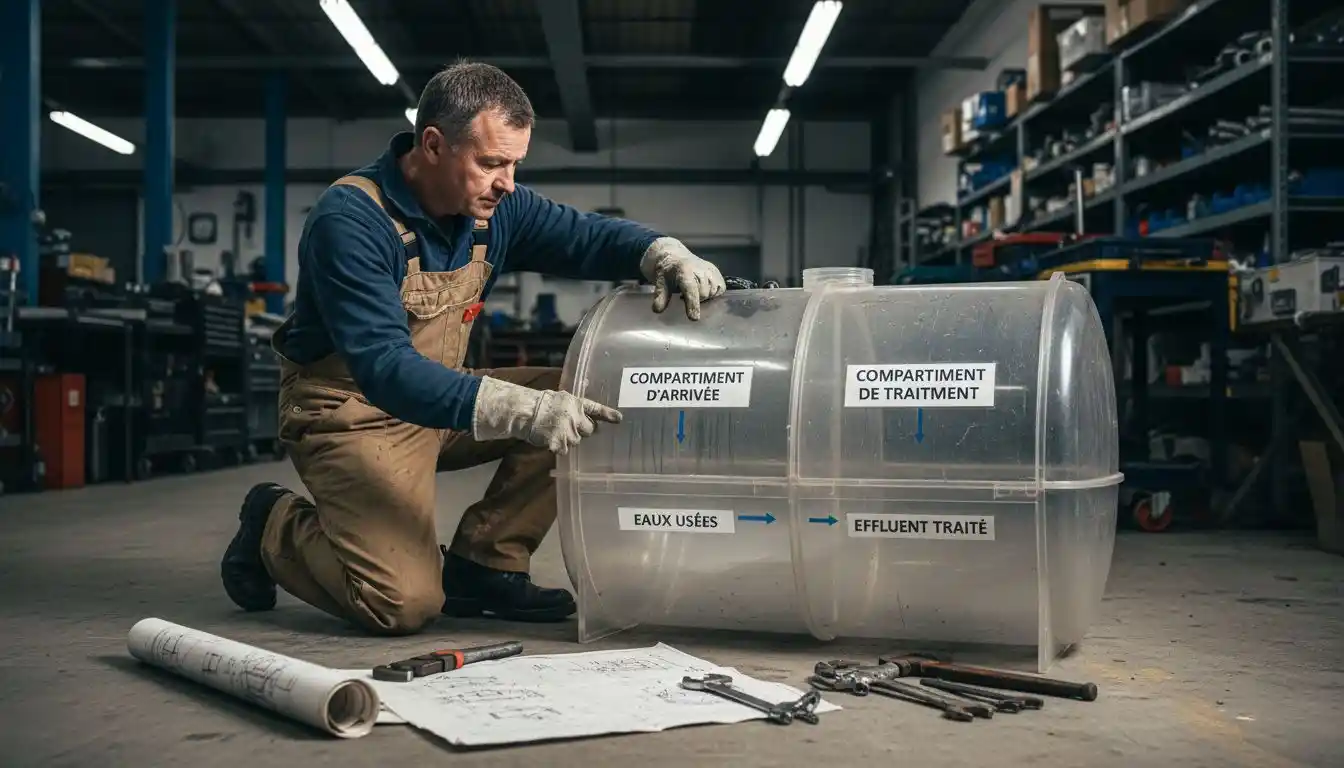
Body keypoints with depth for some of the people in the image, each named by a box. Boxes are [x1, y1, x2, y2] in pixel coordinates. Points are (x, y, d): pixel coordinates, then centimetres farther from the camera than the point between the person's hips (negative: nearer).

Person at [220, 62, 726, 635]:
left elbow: (584, 236, 3)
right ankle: (275, 527, 7)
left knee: (574, 403, -7)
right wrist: (521, 410, -44)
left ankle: (480, 566, 0)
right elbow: (384, 368, -33)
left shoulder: (494, 206, -2)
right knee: (405, 603, -22)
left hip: (437, 401, 8)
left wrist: (662, 252, -21)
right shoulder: (350, 221, -25)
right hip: (351, 411, -8)